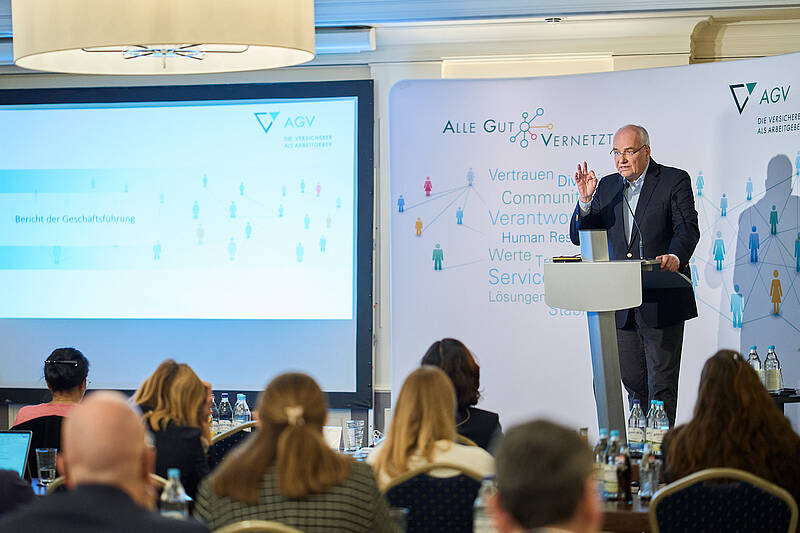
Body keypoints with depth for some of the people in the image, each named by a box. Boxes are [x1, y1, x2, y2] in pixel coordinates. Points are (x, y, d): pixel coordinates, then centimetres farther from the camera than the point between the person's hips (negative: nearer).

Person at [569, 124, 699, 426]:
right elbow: (579, 237, 9)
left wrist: (675, 256, -35)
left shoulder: (674, 181, -1)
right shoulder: (607, 187, 13)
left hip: (661, 302, -5)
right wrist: (585, 201, -9)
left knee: (661, 383, -3)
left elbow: (687, 228, -14)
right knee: (632, 381, 12)